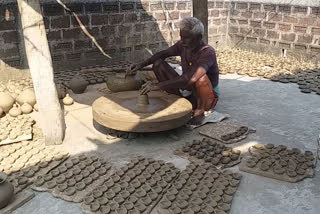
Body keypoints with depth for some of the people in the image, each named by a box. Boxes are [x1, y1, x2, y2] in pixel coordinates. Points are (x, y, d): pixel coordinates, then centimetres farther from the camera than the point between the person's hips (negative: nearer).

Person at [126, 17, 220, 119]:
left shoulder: (208, 53, -29)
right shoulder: (183, 45, -8)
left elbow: (190, 78, -43)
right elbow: (163, 54, 8)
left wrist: (158, 85, -42)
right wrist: (141, 64, -8)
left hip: (207, 97, -6)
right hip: (187, 91, 6)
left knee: (200, 77, -40)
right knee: (158, 64, -5)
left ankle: (200, 109, -12)